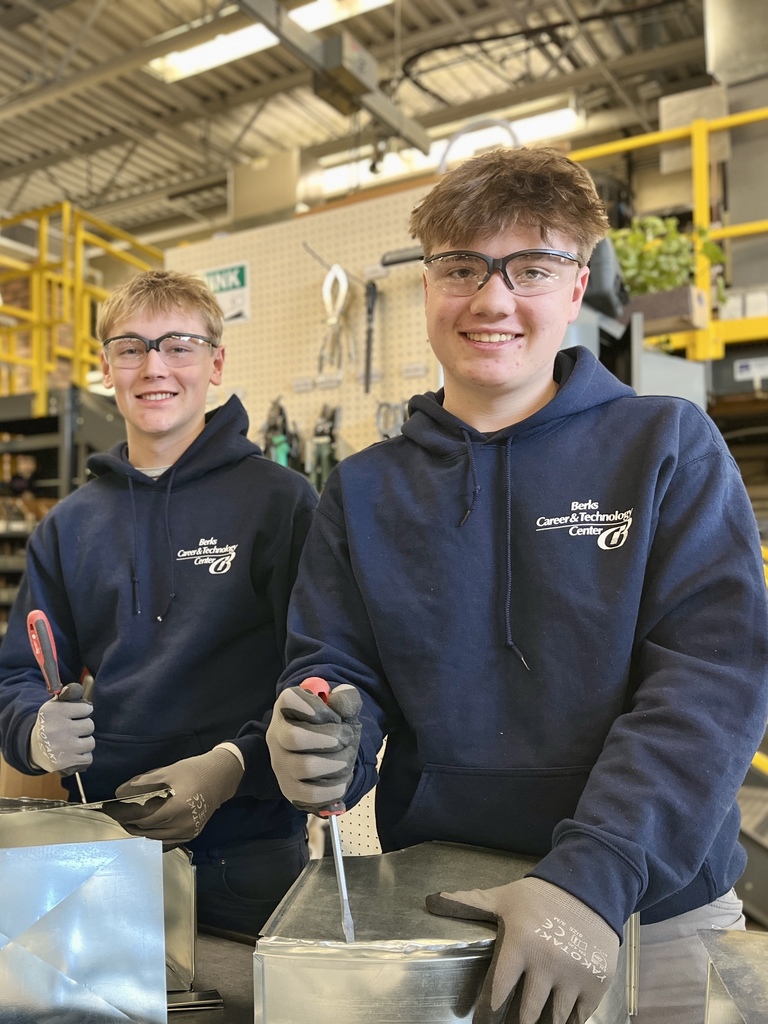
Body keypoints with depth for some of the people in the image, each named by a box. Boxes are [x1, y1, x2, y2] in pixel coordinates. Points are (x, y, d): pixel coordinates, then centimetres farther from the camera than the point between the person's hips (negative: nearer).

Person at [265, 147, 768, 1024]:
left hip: (649, 915, -2)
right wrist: (322, 739, -21)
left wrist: (590, 879, -27)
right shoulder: (364, 491, 2)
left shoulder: (669, 448, -7)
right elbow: (335, 669, 3)